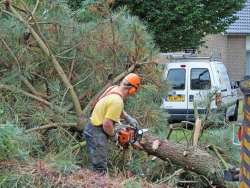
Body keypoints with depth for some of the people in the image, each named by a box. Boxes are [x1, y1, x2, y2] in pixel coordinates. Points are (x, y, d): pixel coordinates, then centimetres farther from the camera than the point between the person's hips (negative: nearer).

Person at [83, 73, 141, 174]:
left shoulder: (114, 89, 2)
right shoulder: (117, 101, -25)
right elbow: (107, 124, -26)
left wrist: (128, 118, 18)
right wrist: (113, 135, -8)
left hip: (91, 129, 10)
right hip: (97, 133, -10)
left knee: (97, 166, 16)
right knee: (100, 170, -6)